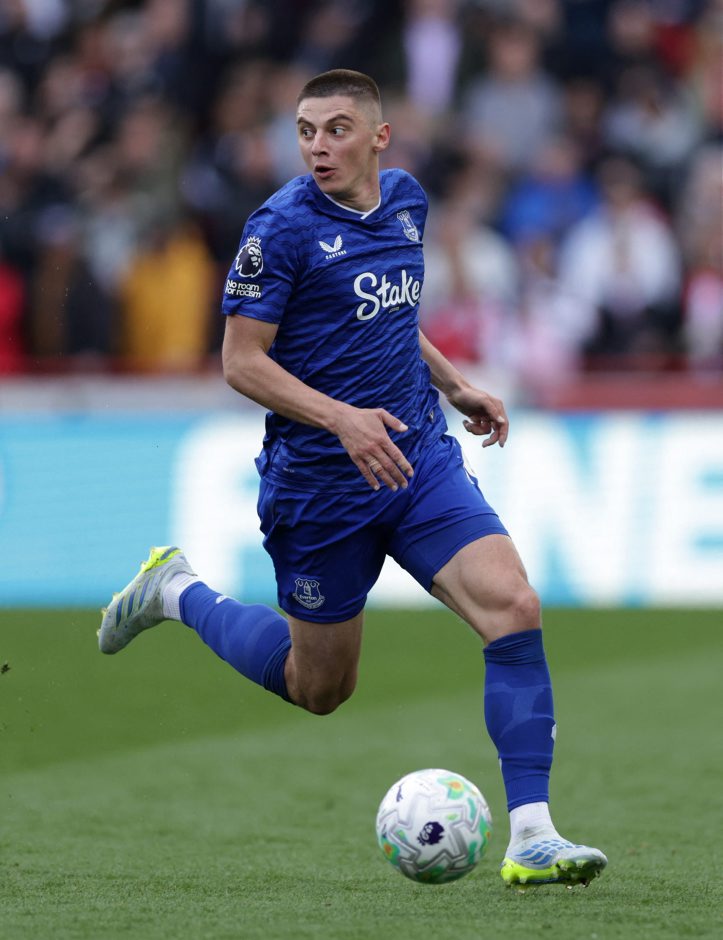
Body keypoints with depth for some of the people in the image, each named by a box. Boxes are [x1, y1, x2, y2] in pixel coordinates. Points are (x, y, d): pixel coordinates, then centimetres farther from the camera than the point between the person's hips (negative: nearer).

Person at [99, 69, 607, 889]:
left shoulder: (405, 200, 7)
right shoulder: (281, 228, -14)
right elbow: (242, 362, -15)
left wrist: (452, 385, 19)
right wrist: (342, 419, -26)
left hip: (421, 460, 5)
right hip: (319, 483, -5)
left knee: (513, 607, -16)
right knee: (318, 689, 9)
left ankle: (531, 838, -15)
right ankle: (176, 592, 35)